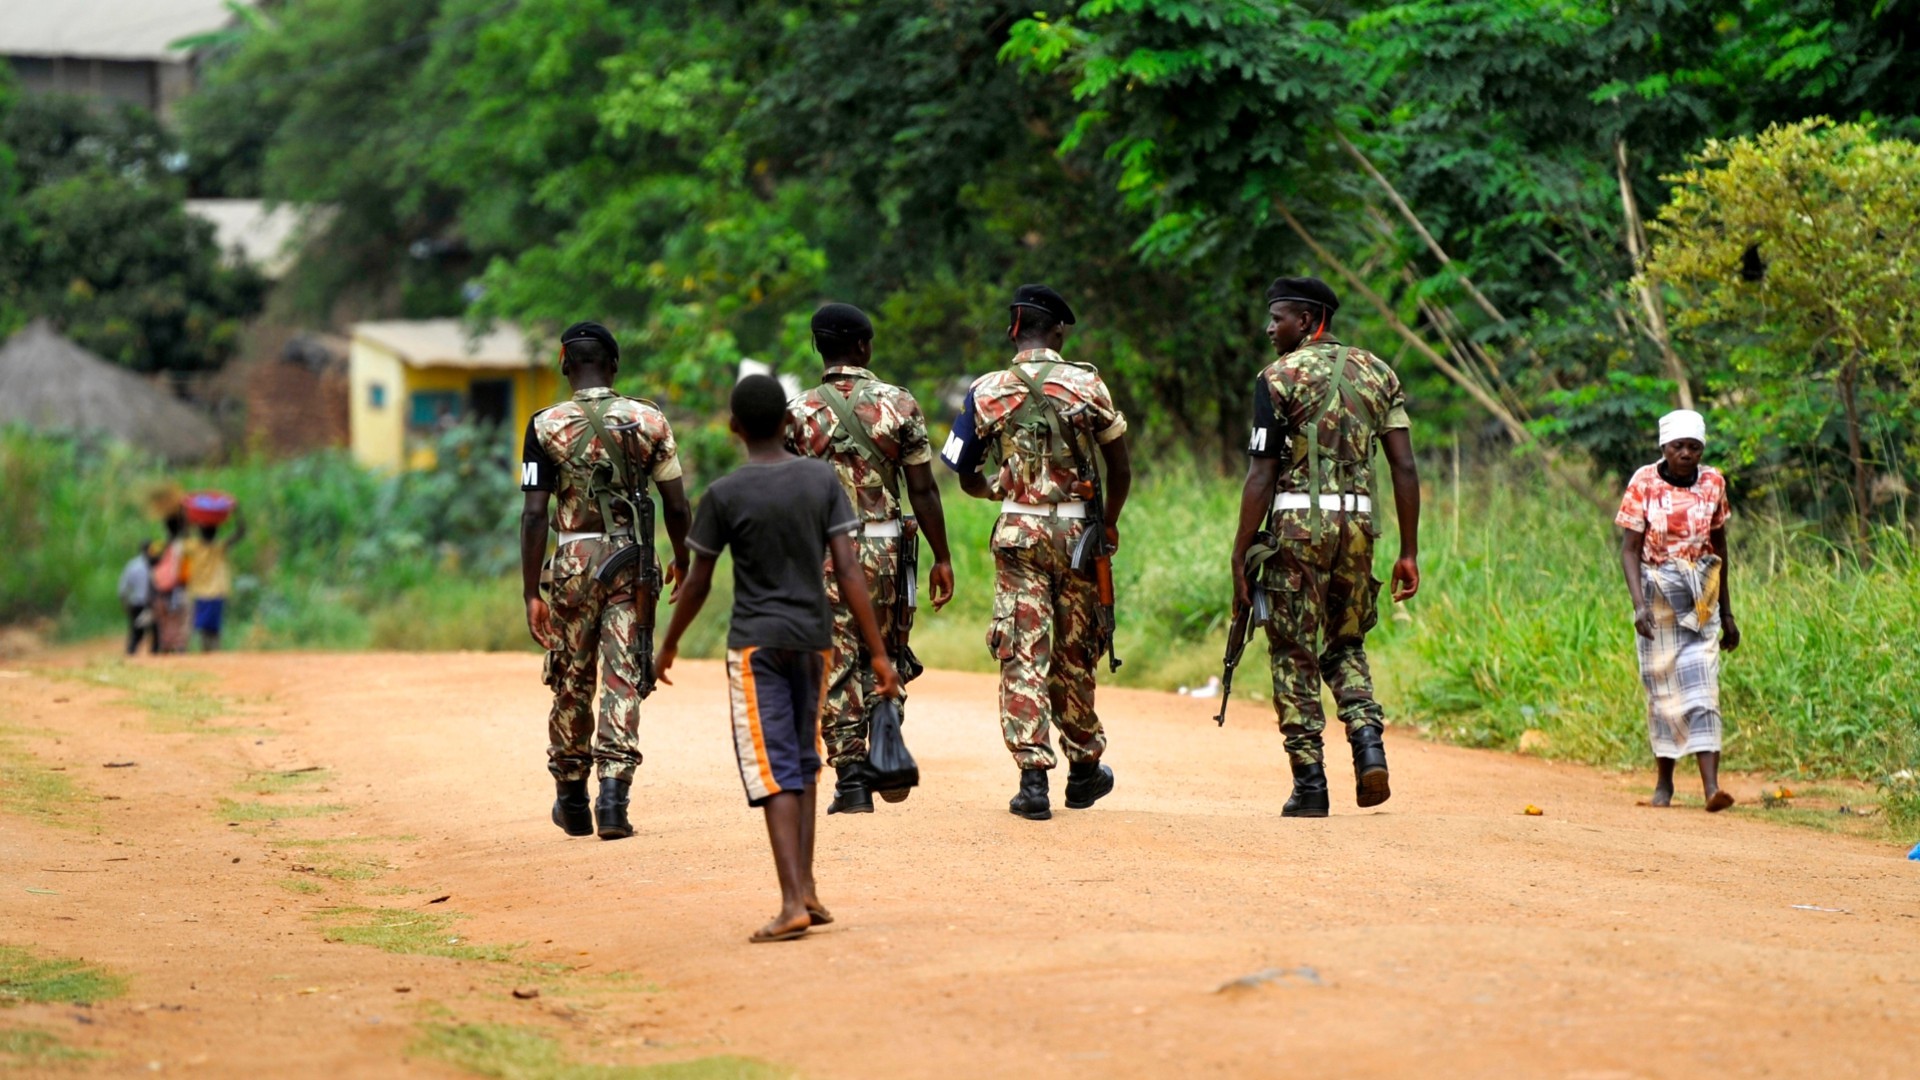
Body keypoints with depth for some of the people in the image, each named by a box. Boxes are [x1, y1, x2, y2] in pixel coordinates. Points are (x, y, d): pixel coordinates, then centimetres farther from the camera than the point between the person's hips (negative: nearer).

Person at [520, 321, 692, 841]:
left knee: (571, 681, 12)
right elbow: (676, 506, 4)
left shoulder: (546, 426, -4)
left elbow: (535, 513, -8)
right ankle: (614, 794, -11)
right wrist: (682, 559, 22)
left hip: (574, 563, 0)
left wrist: (530, 593, -6)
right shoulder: (649, 420, 1)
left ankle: (572, 800, 23)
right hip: (632, 563, 0)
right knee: (623, 679, 1)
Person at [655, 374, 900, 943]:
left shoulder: (724, 494, -9)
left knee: (775, 771, -7)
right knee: (804, 763, 17)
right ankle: (807, 889, 15)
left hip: (756, 644, -3)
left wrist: (669, 645, 15)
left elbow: (697, 583, -1)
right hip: (814, 639, 4)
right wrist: (879, 653, -3)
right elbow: (849, 570, -6)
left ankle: (794, 901, -18)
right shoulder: (822, 479, -1)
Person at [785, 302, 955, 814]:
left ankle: (852, 778, 0)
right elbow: (923, 490, -2)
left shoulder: (797, 412, -3)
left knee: (836, 665, 3)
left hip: (820, 554, -1)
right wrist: (942, 558, 5)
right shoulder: (899, 404, -2)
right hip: (884, 548, 1)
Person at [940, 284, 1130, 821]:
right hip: (1075, 529, 1)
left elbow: (966, 477, 7)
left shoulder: (986, 392, -1)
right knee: (1074, 652, 13)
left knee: (1024, 654, -1)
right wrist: (1109, 525, 17)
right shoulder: (1088, 385, -3)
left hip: (1018, 533, -1)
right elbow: (1120, 468, 2)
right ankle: (1083, 769, 27)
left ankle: (1033, 776, -10)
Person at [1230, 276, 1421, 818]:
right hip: (1358, 522, 4)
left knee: (1295, 656, 4)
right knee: (1345, 646, 20)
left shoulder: (1280, 376, -3)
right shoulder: (1378, 372, 11)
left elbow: (1262, 475, -8)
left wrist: (1241, 557, -5)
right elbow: (1404, 467, 5)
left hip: (1297, 520, -4)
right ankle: (1368, 739, -4)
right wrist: (1409, 552, 8)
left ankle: (1310, 783, 1)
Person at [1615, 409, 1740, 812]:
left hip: (1700, 597, 1)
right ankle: (1664, 780, 19)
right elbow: (1629, 549, -9)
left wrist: (1726, 612, 15)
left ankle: (1711, 786, -19)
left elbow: (1718, 545, 12)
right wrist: (1639, 604, -23)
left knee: (1702, 685, -9)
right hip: (1657, 592, -1)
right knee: (1661, 685, 4)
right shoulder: (1644, 483, -8)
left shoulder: (1713, 483, 1)